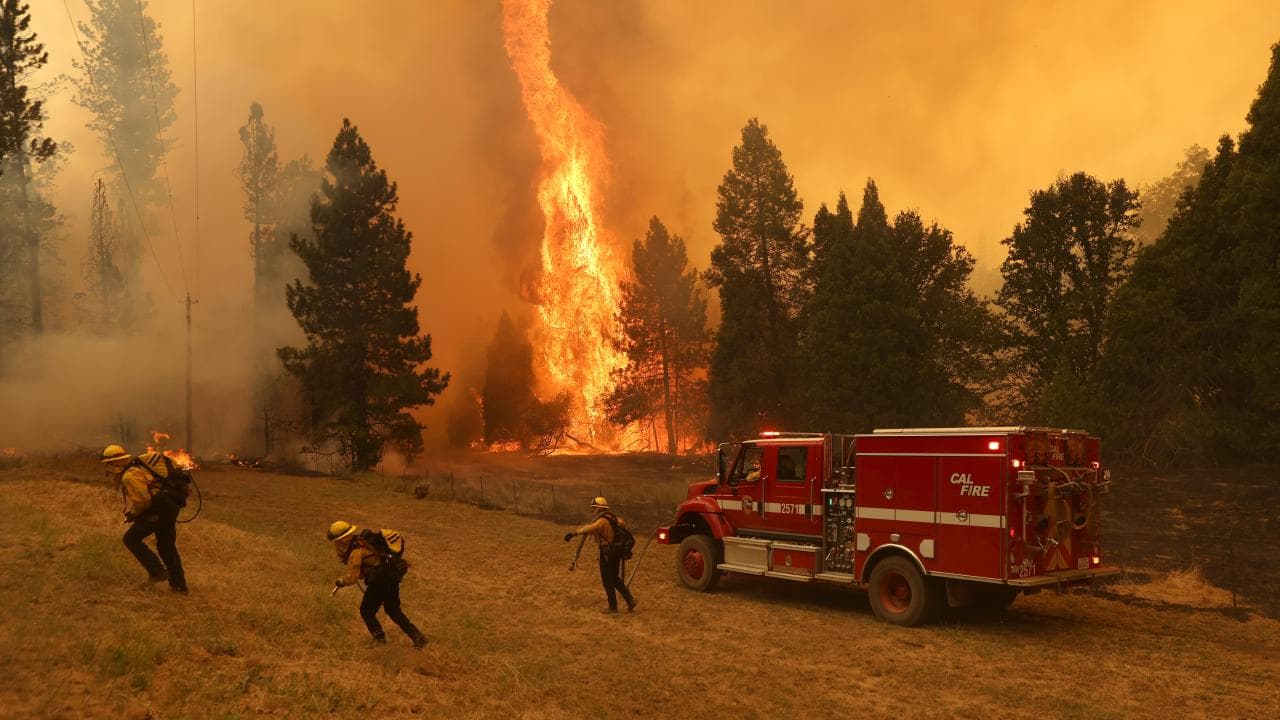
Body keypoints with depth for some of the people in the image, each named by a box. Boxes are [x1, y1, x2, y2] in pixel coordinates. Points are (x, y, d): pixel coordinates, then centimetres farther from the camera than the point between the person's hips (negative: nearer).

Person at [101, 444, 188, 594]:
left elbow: (143, 499, -21)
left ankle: (158, 571, 1)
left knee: (131, 539, 4)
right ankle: (179, 584, 22)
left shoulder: (129, 476, -14)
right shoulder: (137, 466, 15)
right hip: (170, 507, 10)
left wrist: (132, 514, -2)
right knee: (167, 546, 18)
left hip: (157, 510, -10)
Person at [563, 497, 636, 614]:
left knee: (607, 581, 6)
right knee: (615, 579, 21)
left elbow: (589, 528, -38)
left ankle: (613, 606, 16)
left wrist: (573, 533, -46)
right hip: (616, 553, 8)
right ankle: (630, 600, 16)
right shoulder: (612, 518, 6)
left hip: (607, 554, -8)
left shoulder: (602, 521, -20)